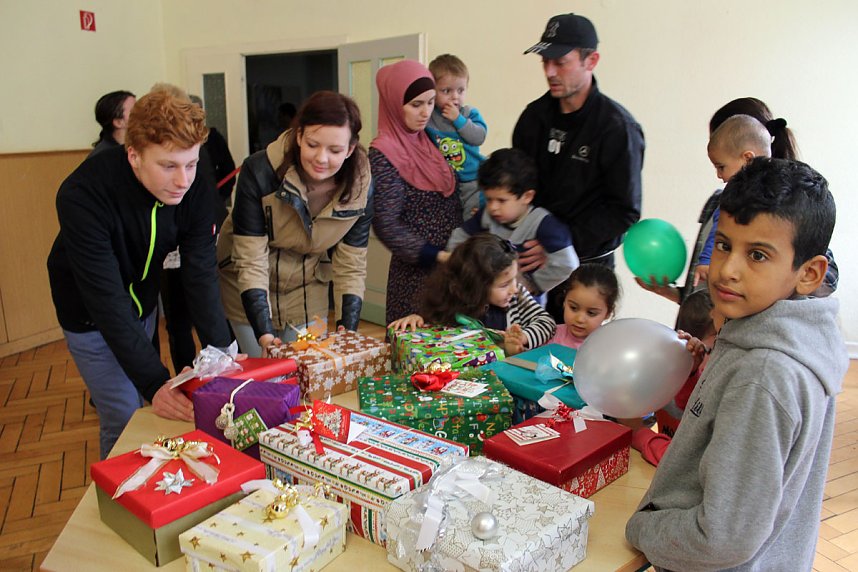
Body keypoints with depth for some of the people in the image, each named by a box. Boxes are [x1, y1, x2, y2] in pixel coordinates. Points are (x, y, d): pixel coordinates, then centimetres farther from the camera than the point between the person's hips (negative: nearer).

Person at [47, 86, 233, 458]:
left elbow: (201, 274, -22)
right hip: (90, 314, -4)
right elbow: (106, 300, -36)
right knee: (125, 421, -2)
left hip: (143, 300, 4)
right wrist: (154, 383, -40)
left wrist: (223, 354, -30)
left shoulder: (195, 190, -22)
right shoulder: (83, 195, -35)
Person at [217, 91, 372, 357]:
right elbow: (250, 261, -25)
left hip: (307, 291, 2)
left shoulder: (360, 189, -18)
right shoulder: (259, 172, -26)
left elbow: (351, 268, -12)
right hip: (249, 292, -2)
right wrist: (264, 334, -33)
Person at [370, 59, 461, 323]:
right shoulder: (382, 155, -13)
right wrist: (438, 256, -20)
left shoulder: (426, 140, 8)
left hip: (451, 266, 7)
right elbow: (387, 226, -17)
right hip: (417, 272, -7)